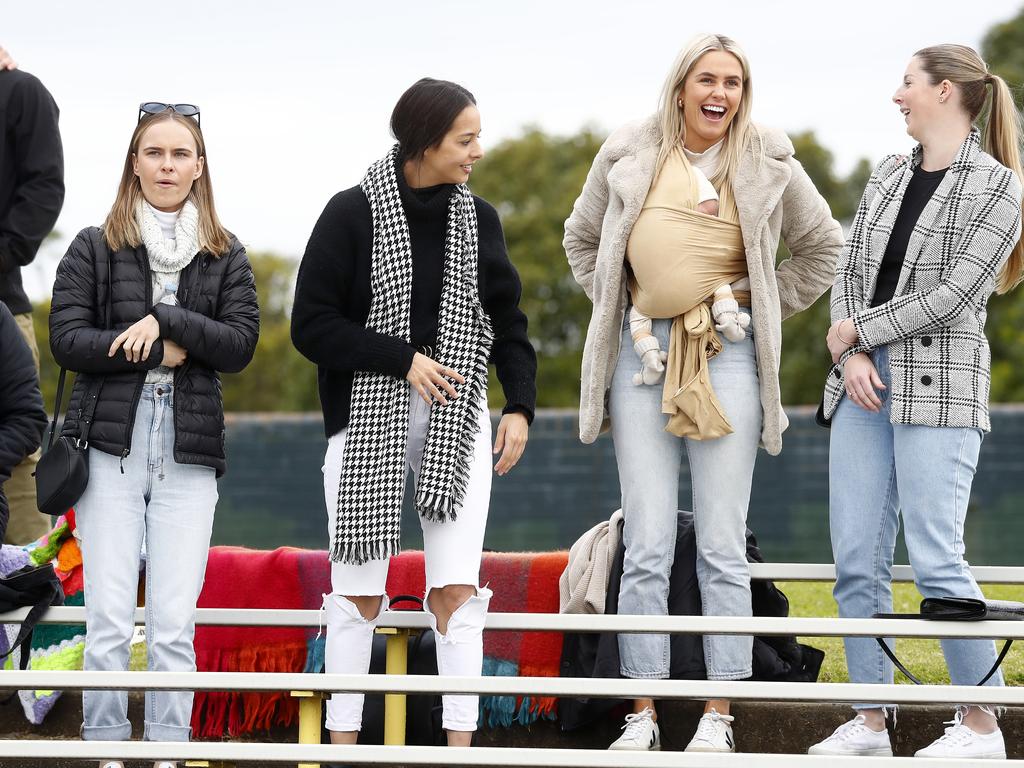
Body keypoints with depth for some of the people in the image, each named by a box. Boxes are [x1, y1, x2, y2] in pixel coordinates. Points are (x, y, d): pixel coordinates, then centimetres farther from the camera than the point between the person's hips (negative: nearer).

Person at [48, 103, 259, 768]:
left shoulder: (226, 257, 11)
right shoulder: (95, 248, 6)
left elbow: (240, 345, 0)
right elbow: (67, 340, -3)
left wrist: (165, 321, -13)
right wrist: (164, 350, -8)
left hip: (189, 449, 1)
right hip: (111, 445, -1)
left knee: (175, 624, -3)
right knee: (109, 619, -5)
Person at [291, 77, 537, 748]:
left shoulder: (478, 219, 5)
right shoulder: (353, 214, -7)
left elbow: (507, 321, 12)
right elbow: (312, 325, -9)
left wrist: (520, 405, -1)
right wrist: (404, 359, -16)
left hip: (457, 419, 2)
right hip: (368, 417, -2)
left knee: (456, 589, -5)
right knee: (360, 591, 2)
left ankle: (460, 745, -3)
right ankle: (343, 743, 11)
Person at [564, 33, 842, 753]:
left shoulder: (768, 162, 4)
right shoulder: (629, 155, 6)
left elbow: (824, 248, 17)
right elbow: (582, 239, 23)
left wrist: (765, 310, 11)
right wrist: (616, 303, 13)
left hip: (726, 359, -1)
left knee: (722, 548, -2)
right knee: (646, 549, -2)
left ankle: (718, 717, 3)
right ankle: (643, 714, 3)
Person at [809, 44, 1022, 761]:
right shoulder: (888, 174, 15)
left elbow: (949, 296, -11)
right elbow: (850, 272, 11)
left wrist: (859, 328, -6)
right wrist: (851, 355, -4)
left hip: (939, 385, -6)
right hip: (864, 382, 7)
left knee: (935, 559, -10)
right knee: (858, 561, 3)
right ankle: (871, 723, 11)